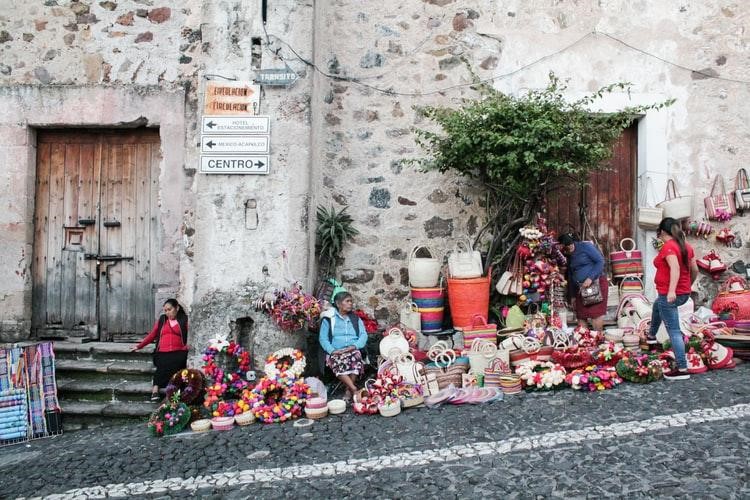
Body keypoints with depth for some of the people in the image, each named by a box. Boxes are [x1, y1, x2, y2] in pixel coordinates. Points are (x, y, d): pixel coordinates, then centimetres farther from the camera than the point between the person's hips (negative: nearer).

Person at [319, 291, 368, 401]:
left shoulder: (356, 319, 20)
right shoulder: (328, 319, 12)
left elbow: (363, 335, 9)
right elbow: (323, 338, 4)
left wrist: (353, 346, -10)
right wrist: (333, 351, -13)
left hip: (353, 350, 1)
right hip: (336, 352, -1)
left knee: (356, 360, -33)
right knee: (338, 363, -35)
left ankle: (349, 391, -23)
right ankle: (355, 390, -34)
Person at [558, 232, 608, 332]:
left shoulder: (585, 246, -4)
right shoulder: (569, 256, 16)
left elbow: (600, 261, -10)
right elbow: (570, 275, 21)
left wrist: (590, 278, -18)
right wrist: (572, 295, 19)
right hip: (580, 288, 7)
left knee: (595, 314, -14)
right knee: (581, 317, 1)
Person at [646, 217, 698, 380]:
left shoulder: (668, 246, -16)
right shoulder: (687, 246, 7)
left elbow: (675, 268, -30)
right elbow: (695, 271, 14)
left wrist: (671, 290, -39)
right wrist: (688, 285, 30)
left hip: (669, 295, -9)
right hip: (684, 294, 9)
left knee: (673, 331, -5)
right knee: (657, 305, 36)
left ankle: (682, 369, -5)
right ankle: (651, 335, 54)